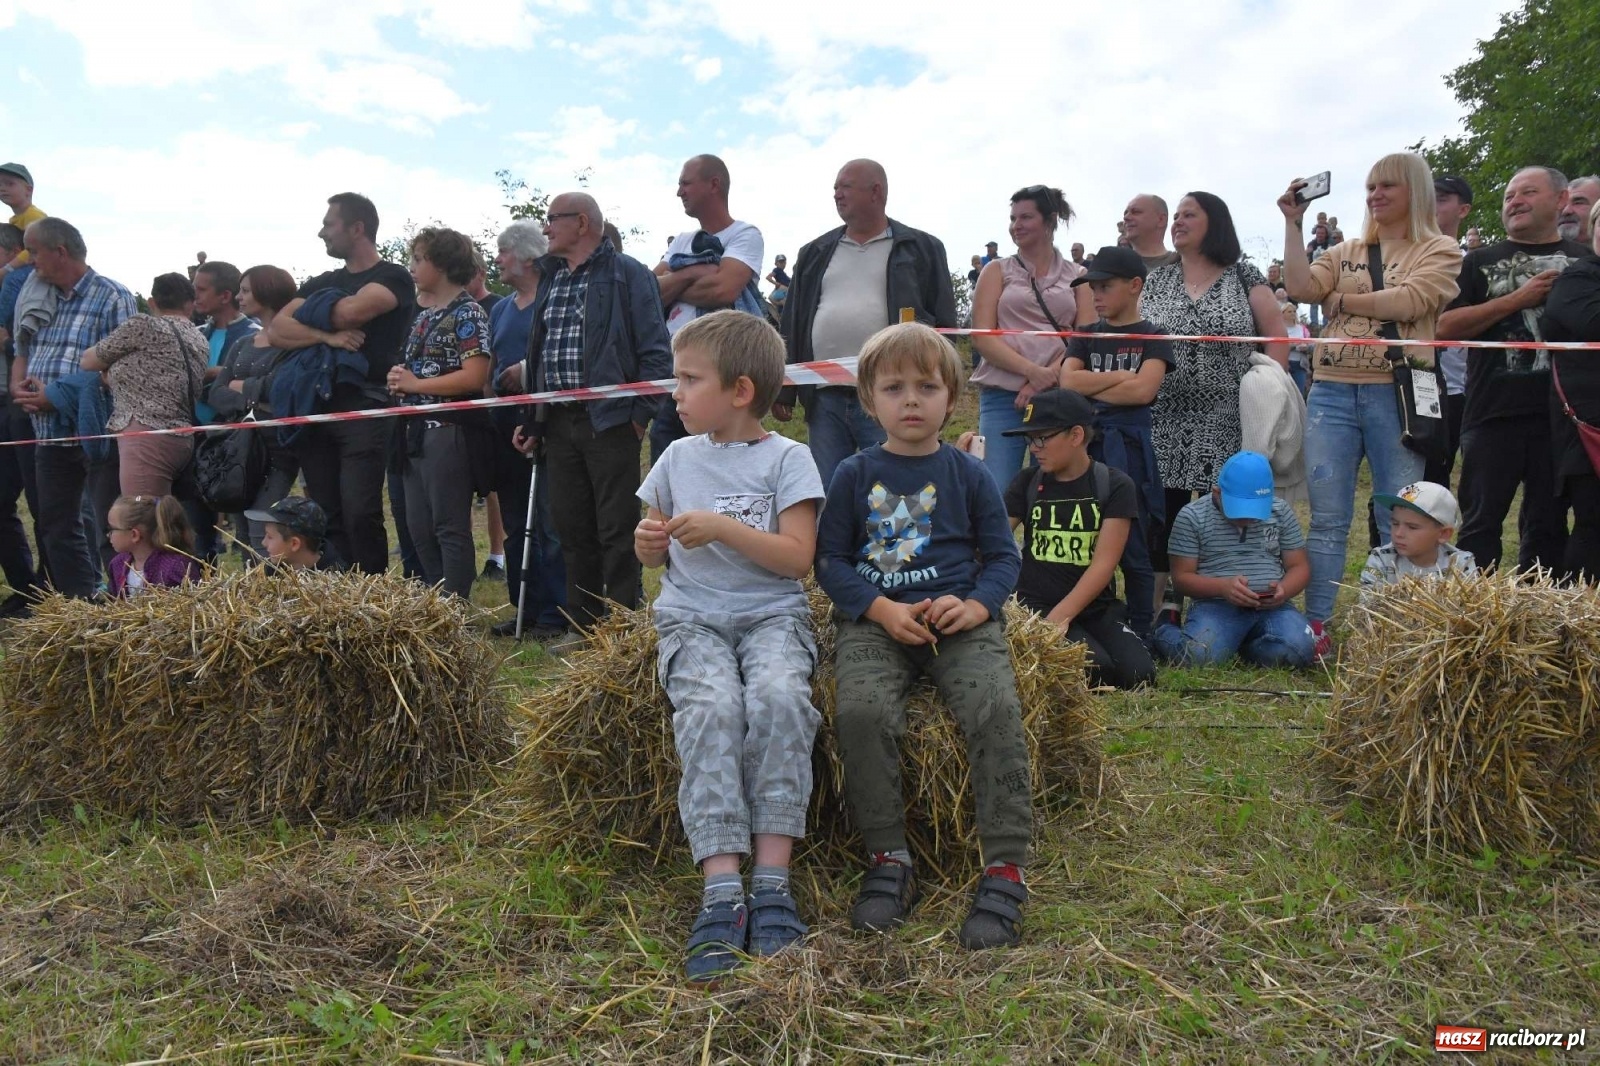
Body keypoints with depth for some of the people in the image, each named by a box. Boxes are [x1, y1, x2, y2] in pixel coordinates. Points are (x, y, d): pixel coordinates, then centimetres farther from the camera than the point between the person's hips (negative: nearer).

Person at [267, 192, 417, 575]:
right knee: (325, 517, 4)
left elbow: (351, 312, -16)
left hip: (366, 411, -6)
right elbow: (276, 331, 8)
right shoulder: (321, 283, 21)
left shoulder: (393, 278, 2)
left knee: (360, 515, -12)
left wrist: (305, 310, 4)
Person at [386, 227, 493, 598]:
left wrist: (415, 384, -13)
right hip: (417, 431, 9)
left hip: (449, 432, -9)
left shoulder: (468, 313, -8)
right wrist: (399, 381, 5)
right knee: (420, 528, 11)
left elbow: (474, 377, -19)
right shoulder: (424, 317, 18)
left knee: (451, 527, -4)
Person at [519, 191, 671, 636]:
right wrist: (533, 421, 15)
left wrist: (639, 415, -12)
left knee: (617, 531, -2)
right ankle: (582, 625, 21)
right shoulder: (550, 282, 19)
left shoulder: (629, 275, -3)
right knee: (572, 529, 11)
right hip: (558, 423, 7)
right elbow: (537, 357, 21)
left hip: (609, 421, -7)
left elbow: (655, 352, -8)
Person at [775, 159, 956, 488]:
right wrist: (782, 390, 9)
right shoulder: (815, 254, 18)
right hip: (825, 400, 4)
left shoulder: (922, 249, 7)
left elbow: (943, 325, 2)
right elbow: (792, 326, 17)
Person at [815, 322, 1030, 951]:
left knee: (996, 709, -27)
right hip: (875, 620, 0)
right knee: (861, 712, -29)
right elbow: (829, 559, 7)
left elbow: (1003, 555, 12)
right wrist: (883, 609, -9)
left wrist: (975, 605, -9)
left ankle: (1005, 870, -18)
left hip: (959, 620, 0)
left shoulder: (968, 475, 11)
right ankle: (888, 863, -13)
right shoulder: (855, 475, 9)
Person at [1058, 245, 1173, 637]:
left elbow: (1144, 389, -14)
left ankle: (1139, 634, 11)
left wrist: (1089, 387, -6)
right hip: (1085, 443, 4)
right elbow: (1067, 381, -4)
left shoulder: (1152, 337, 2)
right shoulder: (1086, 336, 12)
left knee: (1133, 547, 1)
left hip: (1129, 446, -4)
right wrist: (1121, 376, -7)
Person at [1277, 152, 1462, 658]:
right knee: (1327, 519, 3)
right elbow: (1301, 287, -1)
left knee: (1398, 522, 3)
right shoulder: (1345, 253, 16)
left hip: (1396, 393, -3)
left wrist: (1342, 299, -1)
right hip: (1332, 392, 3)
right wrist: (1292, 223, -1)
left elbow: (1409, 301, -12)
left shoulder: (1439, 252, 6)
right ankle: (1315, 628, 7)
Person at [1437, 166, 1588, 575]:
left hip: (1562, 414, 2)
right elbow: (1445, 326, -4)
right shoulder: (1481, 261, 9)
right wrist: (1516, 299, -11)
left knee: (1548, 525, 7)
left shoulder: (1585, 261, 12)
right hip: (1495, 414, -1)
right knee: (1481, 522, 2)